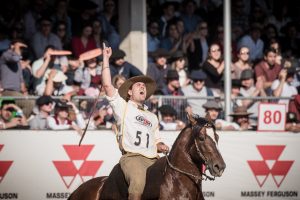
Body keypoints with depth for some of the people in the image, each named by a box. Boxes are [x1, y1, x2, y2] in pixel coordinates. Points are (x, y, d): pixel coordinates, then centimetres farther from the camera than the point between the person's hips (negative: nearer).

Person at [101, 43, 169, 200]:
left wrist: (161, 147, 8)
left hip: (152, 159, 5)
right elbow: (107, 85, 3)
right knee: (138, 184, -34)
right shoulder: (122, 107, 15)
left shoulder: (152, 117, 31)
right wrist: (106, 58, 5)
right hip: (132, 156, -5)